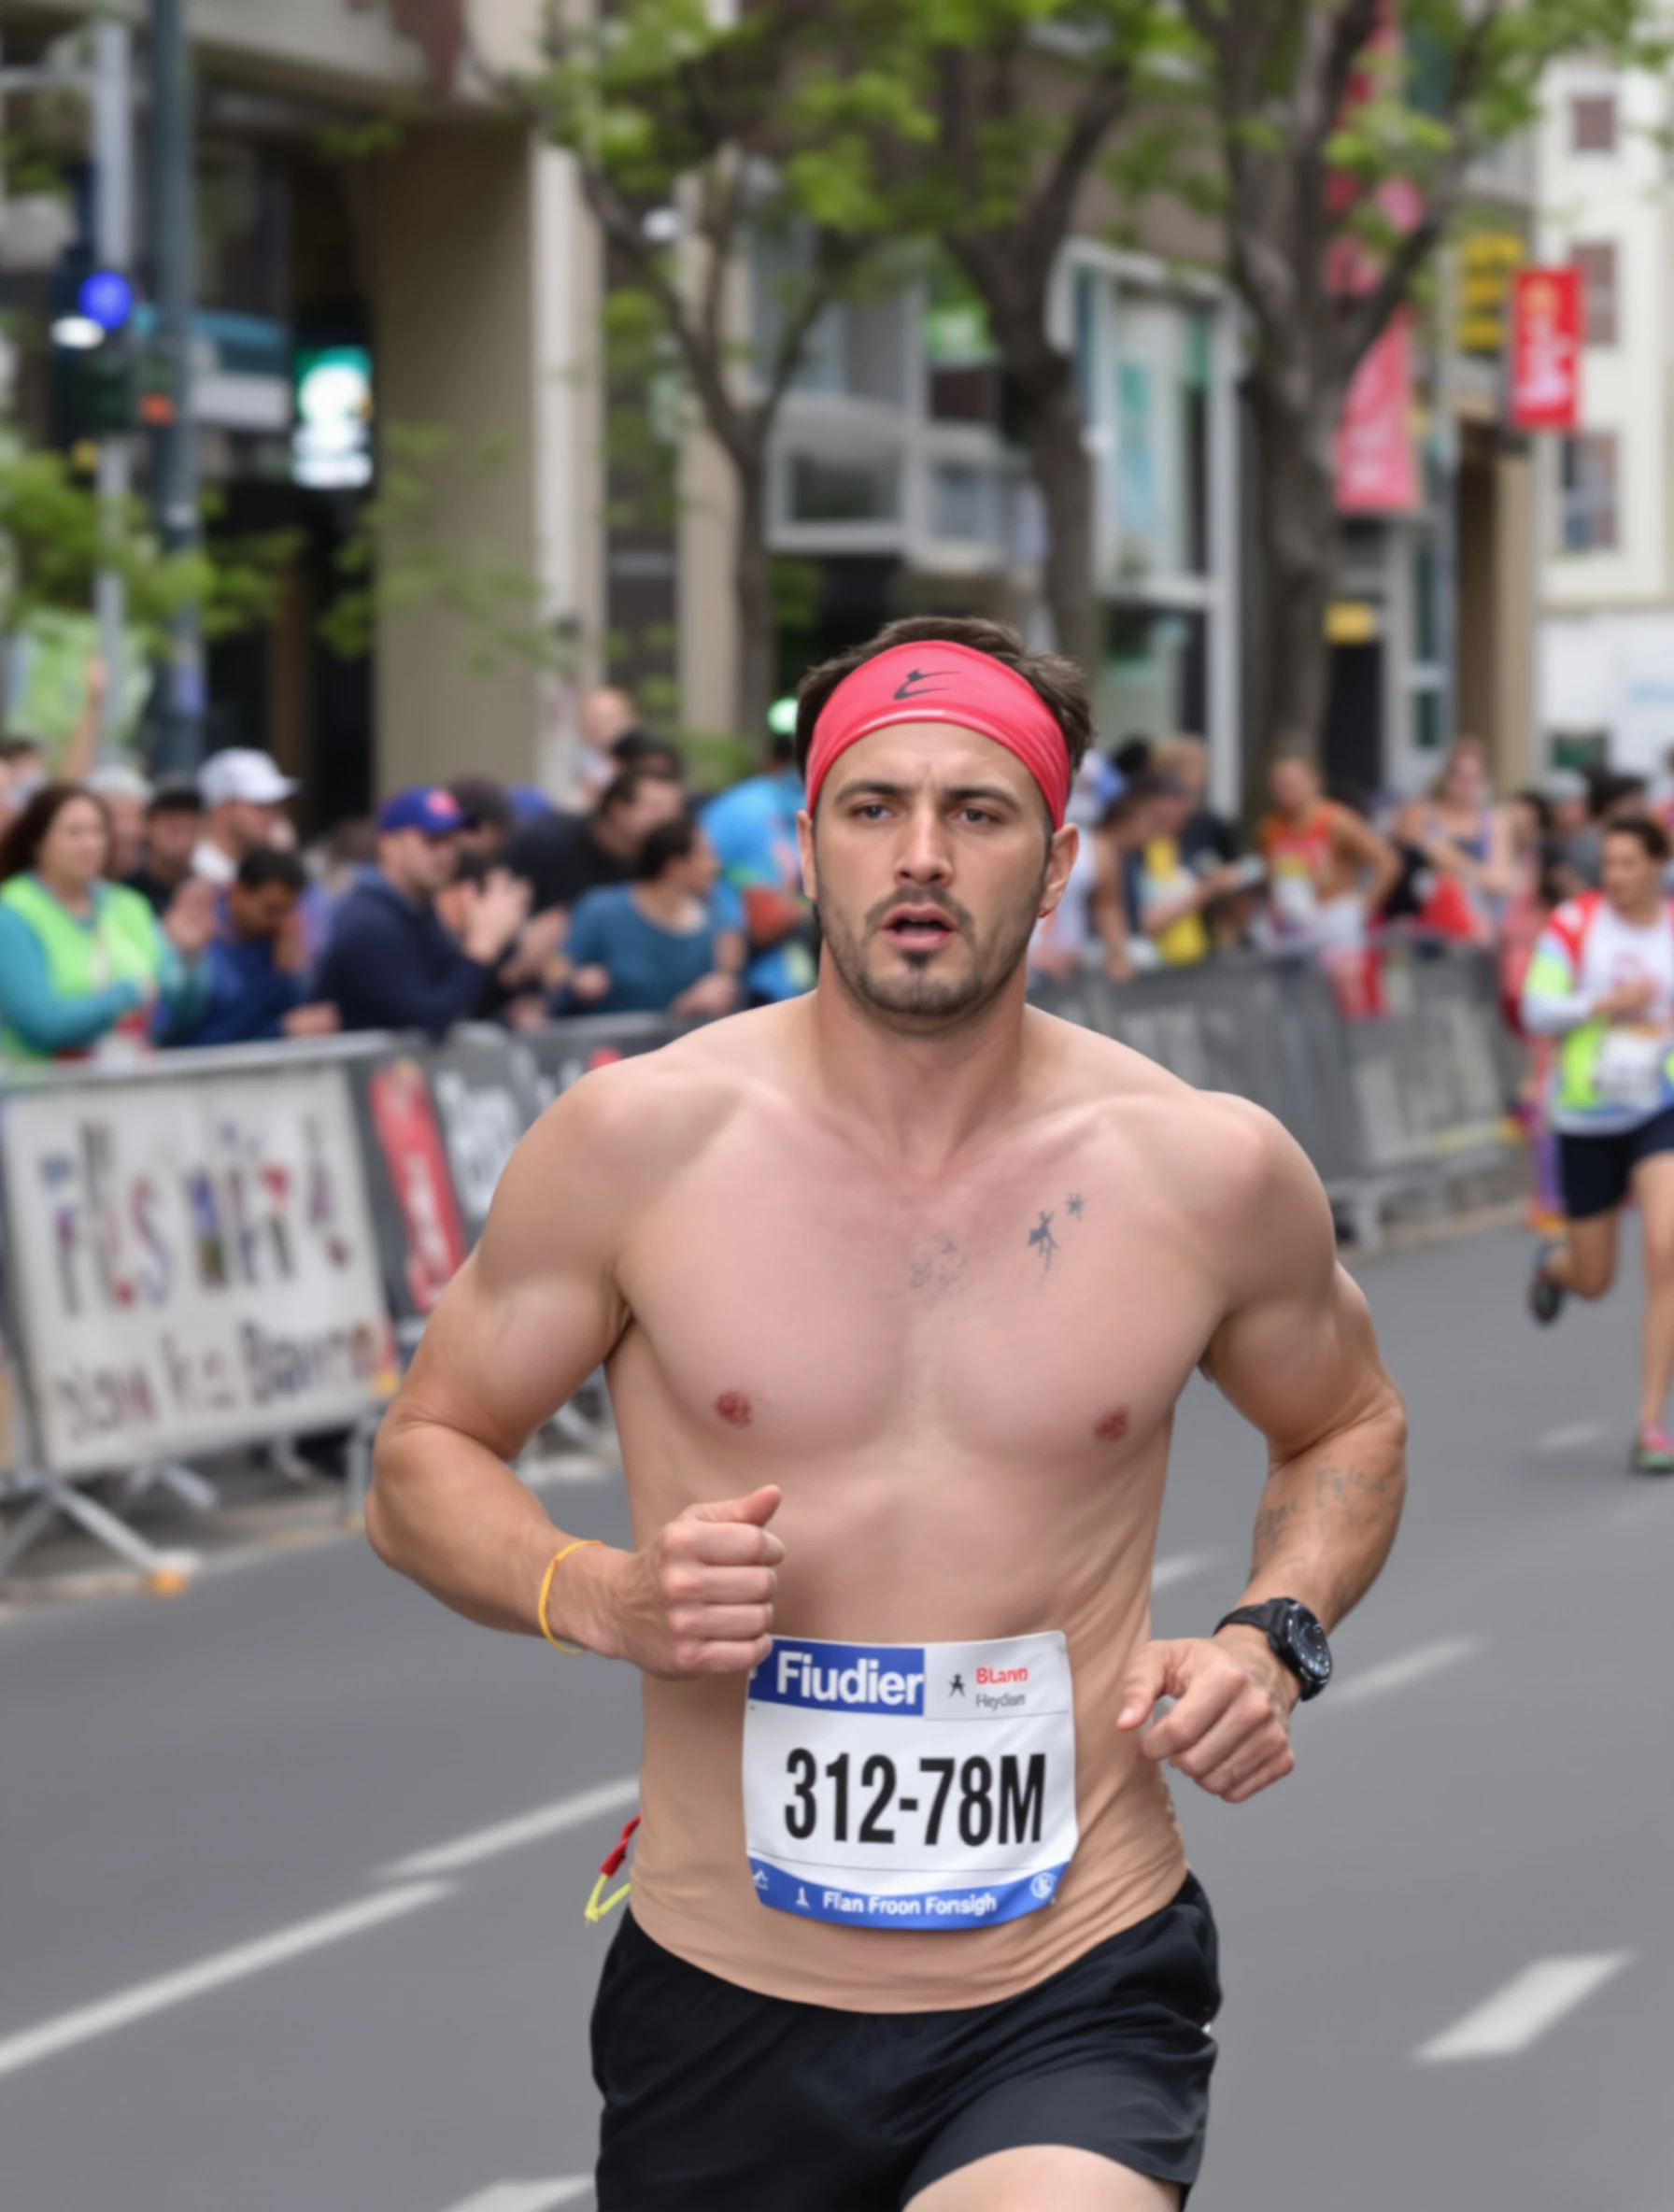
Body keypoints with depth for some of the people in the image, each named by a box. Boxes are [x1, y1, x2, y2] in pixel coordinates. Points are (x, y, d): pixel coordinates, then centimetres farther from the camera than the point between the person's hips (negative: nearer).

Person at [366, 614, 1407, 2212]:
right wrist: (600, 1600, -14)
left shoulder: (1206, 1173, -1)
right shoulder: (642, 1140, -4)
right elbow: (425, 1461, 6)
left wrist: (1273, 1639, 0)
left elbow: (1346, 1430, 19)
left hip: (1074, 2007, -1)